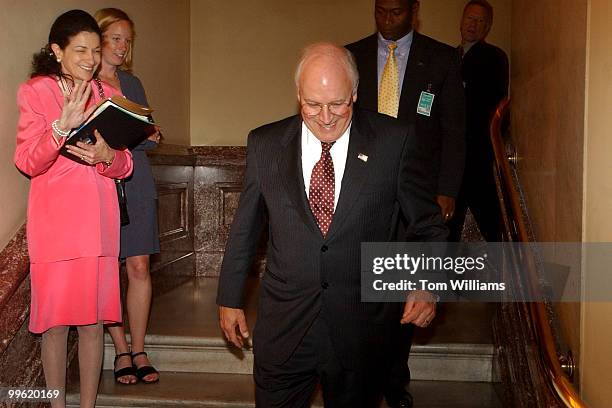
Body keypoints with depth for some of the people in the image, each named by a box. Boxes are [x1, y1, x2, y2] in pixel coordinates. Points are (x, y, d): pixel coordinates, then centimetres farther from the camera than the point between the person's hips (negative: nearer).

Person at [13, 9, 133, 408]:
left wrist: (106, 156, -15)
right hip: (53, 222, -2)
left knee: (93, 321, 6)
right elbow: (27, 163, -7)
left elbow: (125, 165, 9)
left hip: (99, 223, 3)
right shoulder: (34, 92, 1)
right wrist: (62, 127, -23)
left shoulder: (108, 95, 11)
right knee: (55, 320, 3)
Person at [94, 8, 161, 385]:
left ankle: (139, 350, 11)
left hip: (136, 183, 4)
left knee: (139, 267, 1)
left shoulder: (132, 83, 17)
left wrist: (153, 137, -3)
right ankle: (122, 350, 15)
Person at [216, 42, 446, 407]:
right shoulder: (265, 144, 0)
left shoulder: (393, 141, -6)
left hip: (361, 330, -1)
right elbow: (244, 229, 8)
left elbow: (429, 225, 1)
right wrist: (230, 300, 12)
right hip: (284, 327, 1)